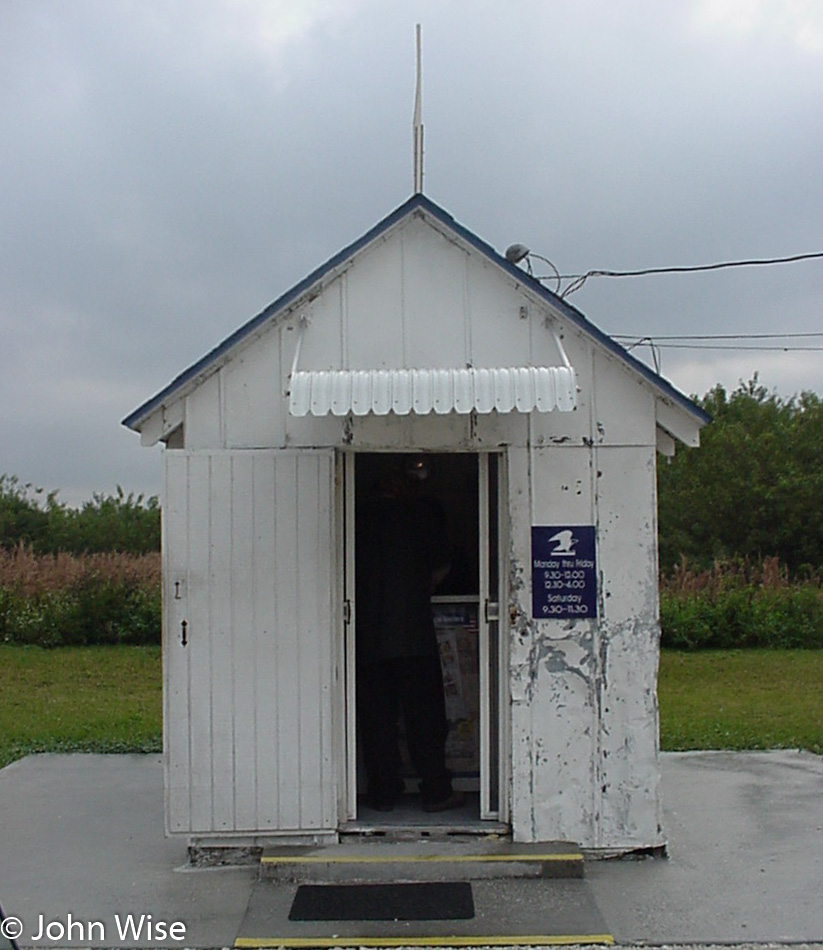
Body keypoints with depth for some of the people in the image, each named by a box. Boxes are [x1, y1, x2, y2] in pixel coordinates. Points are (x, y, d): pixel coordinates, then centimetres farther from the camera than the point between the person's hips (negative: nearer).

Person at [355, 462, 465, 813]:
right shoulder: (421, 513, 0)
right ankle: (436, 791, 8)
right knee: (425, 715, 5)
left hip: (367, 636, 2)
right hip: (414, 635, -2)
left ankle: (383, 792, 12)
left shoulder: (358, 517, 5)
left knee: (376, 717, 8)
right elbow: (441, 567, 5)